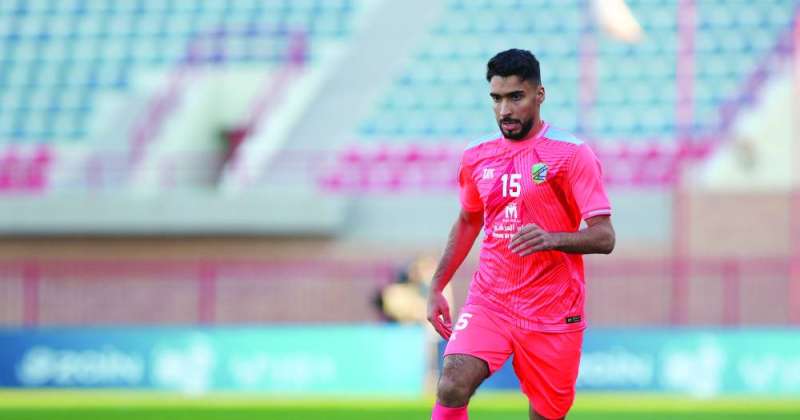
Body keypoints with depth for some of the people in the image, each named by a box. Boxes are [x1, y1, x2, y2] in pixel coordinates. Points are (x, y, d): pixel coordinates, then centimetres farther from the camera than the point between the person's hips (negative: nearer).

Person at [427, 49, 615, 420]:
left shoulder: (571, 153, -8)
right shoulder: (477, 156, 7)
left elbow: (604, 237, -12)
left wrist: (552, 239, -30)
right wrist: (436, 287, 18)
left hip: (552, 312, -3)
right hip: (488, 302, 3)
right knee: (452, 387, -21)